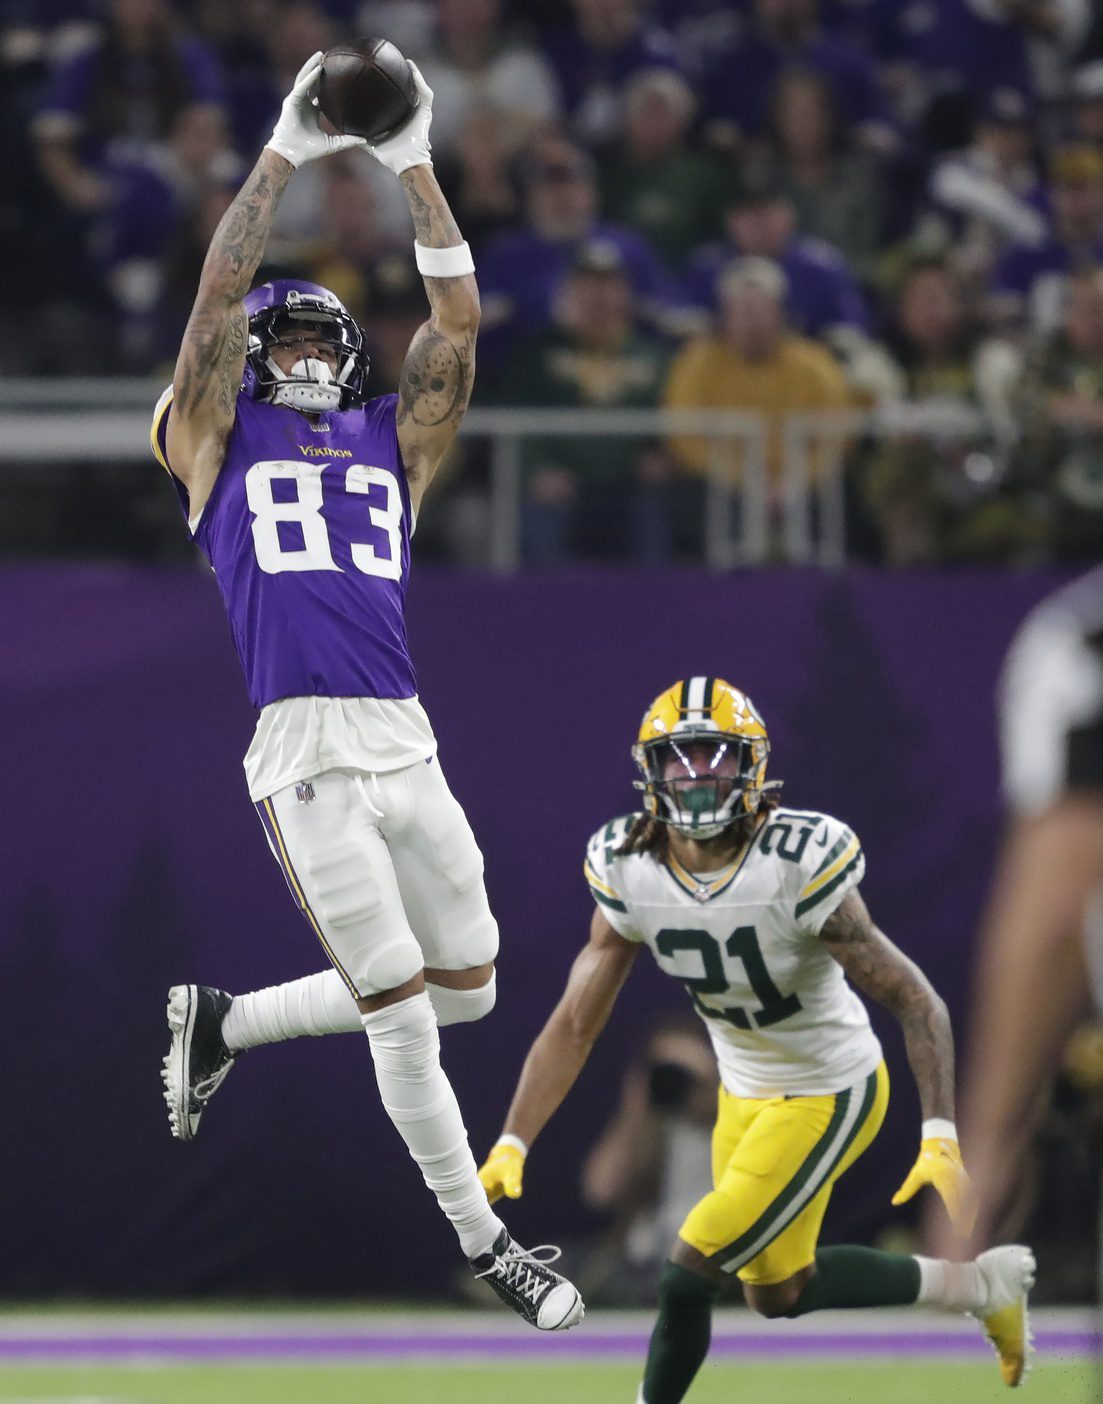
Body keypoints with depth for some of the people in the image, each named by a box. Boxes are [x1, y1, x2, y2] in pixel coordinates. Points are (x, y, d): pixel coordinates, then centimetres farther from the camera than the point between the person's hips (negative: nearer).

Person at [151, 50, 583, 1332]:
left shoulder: (393, 445, 20)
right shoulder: (217, 442, 11)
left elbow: (457, 321, 12)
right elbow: (219, 295, 0)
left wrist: (413, 169, 5)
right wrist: (286, 154, -3)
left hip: (407, 744, 5)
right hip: (301, 755, -5)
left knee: (467, 988, 8)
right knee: (400, 1011, -5)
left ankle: (226, 1021, 24)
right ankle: (482, 1242, 6)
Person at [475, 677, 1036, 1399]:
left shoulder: (799, 865, -29)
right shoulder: (627, 871, -13)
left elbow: (916, 1002, -24)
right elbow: (575, 1024, -7)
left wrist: (942, 1140, -33)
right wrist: (512, 1144, -16)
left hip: (828, 1095, -7)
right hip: (745, 1092, 7)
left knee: (688, 1275, -12)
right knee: (779, 1293, 20)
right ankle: (979, 1285, 40)